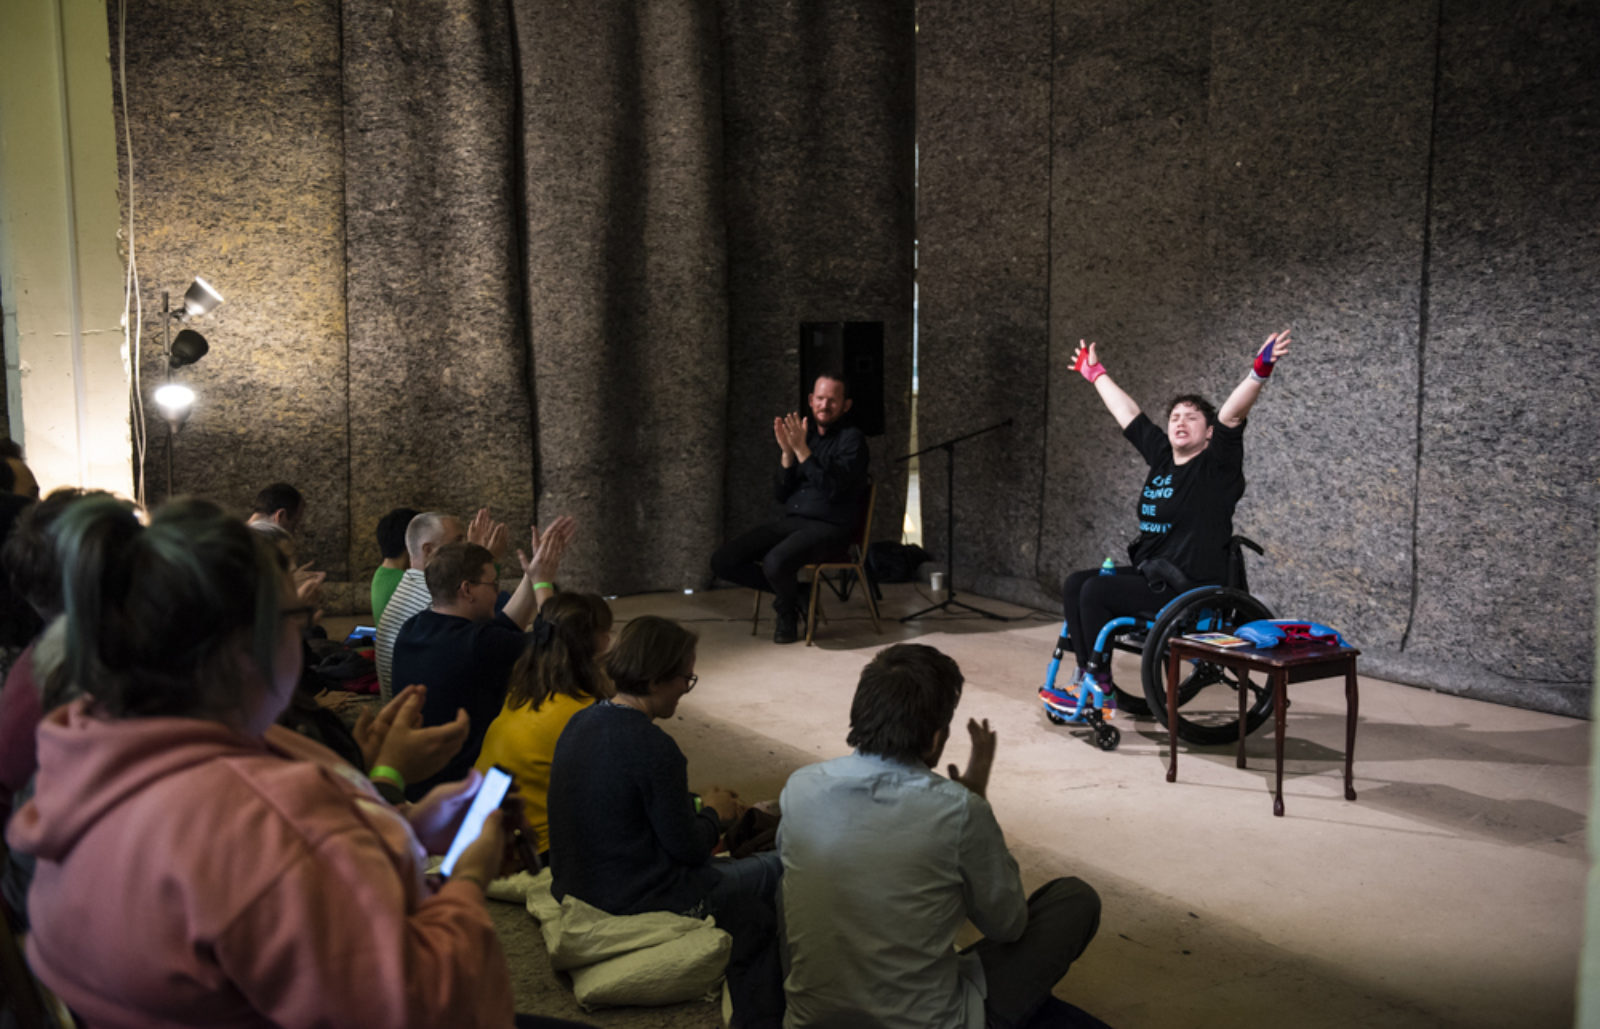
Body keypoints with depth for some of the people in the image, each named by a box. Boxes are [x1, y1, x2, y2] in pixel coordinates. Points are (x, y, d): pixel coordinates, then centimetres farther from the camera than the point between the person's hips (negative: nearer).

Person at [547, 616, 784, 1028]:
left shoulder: (580, 723, 0)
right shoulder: (652, 747, -25)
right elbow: (689, 849, -16)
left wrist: (698, 804, 11)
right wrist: (714, 813, 3)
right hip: (639, 901, -9)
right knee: (777, 871, 7)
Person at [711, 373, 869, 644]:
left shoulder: (851, 439, -3)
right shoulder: (800, 434, 14)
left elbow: (834, 489, -18)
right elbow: (781, 495, 9)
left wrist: (802, 450, -22)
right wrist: (787, 452, -6)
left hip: (828, 527, -6)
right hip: (789, 521, 6)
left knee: (775, 562, -35)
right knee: (722, 561, -11)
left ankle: (788, 614, 0)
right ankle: (792, 592, 7)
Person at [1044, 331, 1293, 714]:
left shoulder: (1216, 467, -8)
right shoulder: (1161, 457, 10)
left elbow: (1233, 413, -26)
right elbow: (1126, 412, 20)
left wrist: (1260, 371, -39)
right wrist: (1096, 374, 30)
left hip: (1189, 588, -8)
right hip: (1149, 574, 8)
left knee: (1096, 591, -21)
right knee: (1074, 584, -2)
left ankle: (1101, 691, -10)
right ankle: (1084, 677, -1)